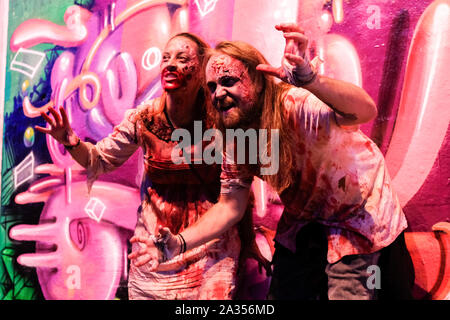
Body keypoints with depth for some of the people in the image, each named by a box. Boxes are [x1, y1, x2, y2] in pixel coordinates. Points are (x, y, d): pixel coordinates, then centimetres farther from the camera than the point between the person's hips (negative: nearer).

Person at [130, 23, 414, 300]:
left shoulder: (295, 104, -30)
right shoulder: (235, 141, -10)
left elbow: (366, 110, -47)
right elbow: (230, 206, -4)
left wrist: (309, 80, -66)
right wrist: (178, 243, -16)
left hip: (358, 218, -5)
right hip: (303, 226, 5)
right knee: (283, 293, 11)